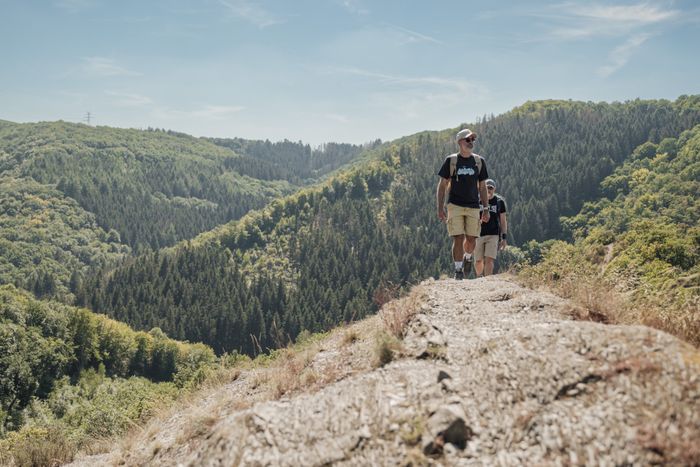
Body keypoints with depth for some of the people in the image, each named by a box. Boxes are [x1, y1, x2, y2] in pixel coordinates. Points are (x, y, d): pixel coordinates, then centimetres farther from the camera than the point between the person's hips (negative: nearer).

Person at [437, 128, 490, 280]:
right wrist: (440, 208, -5)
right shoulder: (451, 160, 1)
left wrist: (486, 209, 7)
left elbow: (482, 187, 12)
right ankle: (458, 270, 1)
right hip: (455, 205, -2)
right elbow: (442, 185, 3)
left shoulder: (479, 161, 8)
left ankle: (467, 257, 35)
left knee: (471, 240, 3)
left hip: (473, 207, 2)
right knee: (458, 239, -9)